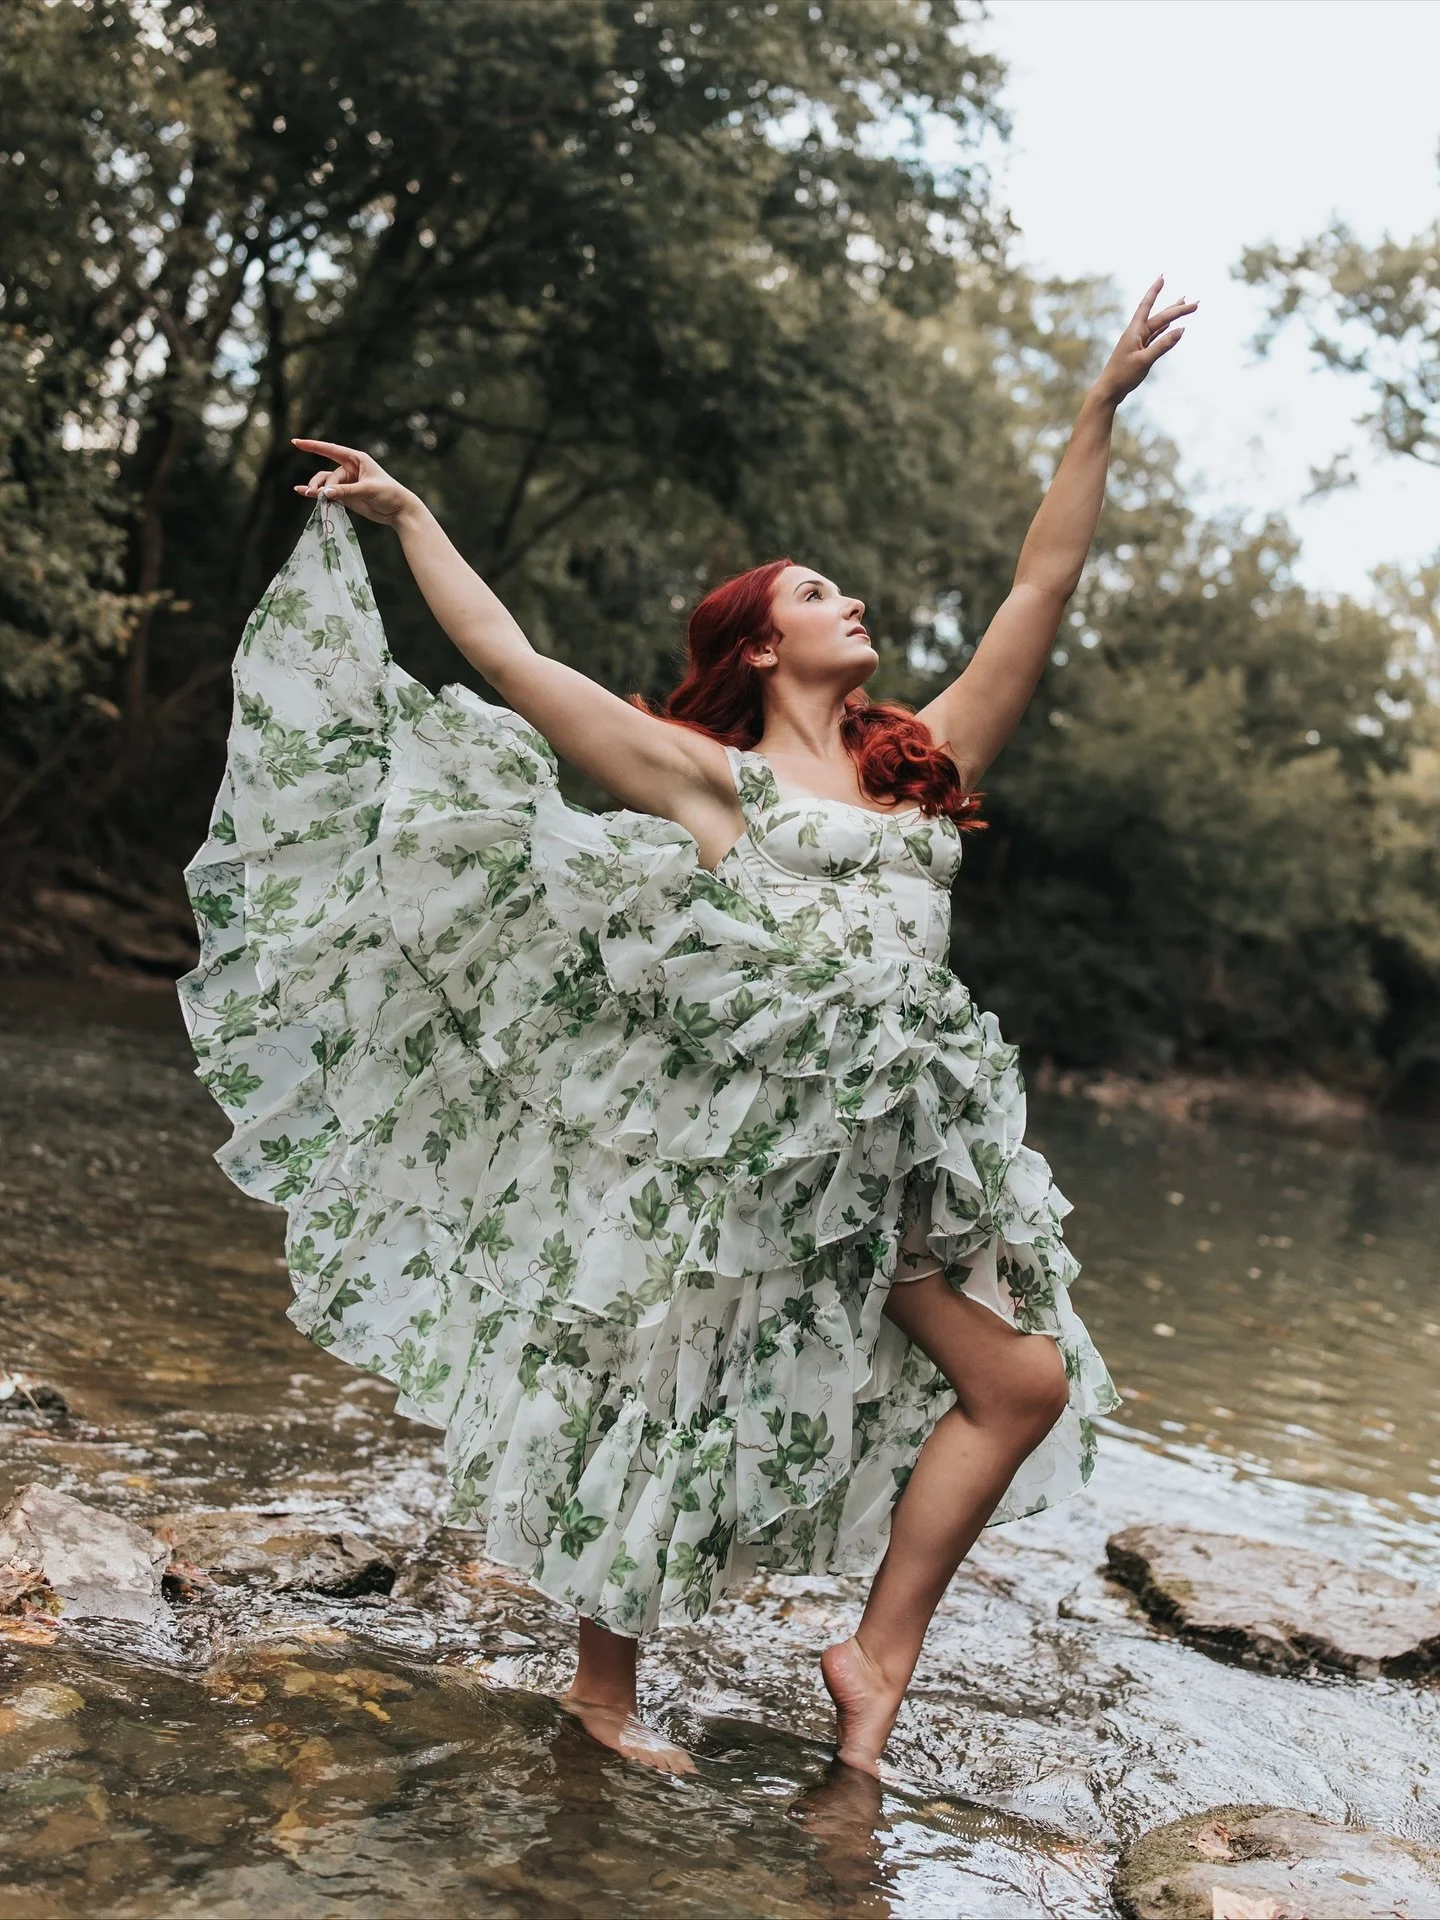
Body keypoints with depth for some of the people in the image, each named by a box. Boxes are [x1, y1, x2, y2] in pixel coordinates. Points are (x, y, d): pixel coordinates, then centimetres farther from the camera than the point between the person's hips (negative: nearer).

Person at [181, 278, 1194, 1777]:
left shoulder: (927, 764, 14)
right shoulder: (707, 777, 2)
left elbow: (1043, 586, 13)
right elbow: (505, 656, 2)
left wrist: (1102, 406, 12)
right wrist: (411, 518, 7)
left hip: (893, 1149, 5)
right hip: (734, 1133, -5)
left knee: (1028, 1382, 0)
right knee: (661, 1410, 4)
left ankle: (878, 1655, 13)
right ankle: (602, 1692, 24)